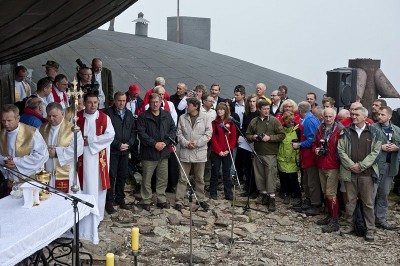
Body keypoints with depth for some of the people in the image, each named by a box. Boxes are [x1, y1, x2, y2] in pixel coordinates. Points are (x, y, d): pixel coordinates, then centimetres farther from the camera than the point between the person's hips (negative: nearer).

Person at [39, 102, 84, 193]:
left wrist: (56, 152, -15)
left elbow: (78, 149, -14)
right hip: (45, 174, 4)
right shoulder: (43, 128, 13)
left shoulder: (72, 129, -4)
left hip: (64, 175, -4)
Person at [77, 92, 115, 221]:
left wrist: (90, 140, -13)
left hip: (99, 157, 0)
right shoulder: (77, 117, 4)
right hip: (82, 156, 1)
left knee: (98, 185, 3)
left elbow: (110, 135, -10)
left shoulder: (104, 118, 0)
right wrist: (81, 140, -16)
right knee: (84, 185, 2)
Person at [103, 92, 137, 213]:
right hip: (112, 150, -5)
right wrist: (118, 145, -13)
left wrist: (129, 143, -4)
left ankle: (120, 199, 25)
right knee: (111, 176, -2)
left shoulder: (129, 114, 11)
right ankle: (109, 202, 6)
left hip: (125, 151, 5)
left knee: (123, 176, 12)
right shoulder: (108, 113, -8)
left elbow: (134, 131, 12)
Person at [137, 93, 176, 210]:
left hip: (164, 152, 4)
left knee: (163, 178, 11)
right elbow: (141, 133, -11)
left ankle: (161, 200, 24)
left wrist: (165, 142, -9)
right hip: (148, 153, -4)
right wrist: (154, 144, -17)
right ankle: (146, 201, 15)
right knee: (147, 179, 4)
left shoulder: (167, 115, 8)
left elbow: (173, 129, 5)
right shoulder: (143, 116, -5)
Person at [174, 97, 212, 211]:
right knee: (182, 178, 3)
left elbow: (208, 134, -5)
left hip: (200, 152, 0)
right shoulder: (182, 118, 4)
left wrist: (196, 143, -14)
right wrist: (186, 143, -14)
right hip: (185, 152, 1)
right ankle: (179, 200, 8)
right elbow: (179, 133, 2)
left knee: (200, 178, 12)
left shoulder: (205, 118, -1)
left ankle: (201, 199, 25)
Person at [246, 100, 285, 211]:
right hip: (257, 153, 4)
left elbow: (282, 135, -4)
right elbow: (247, 135, 17)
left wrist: (270, 138, -15)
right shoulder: (254, 122, 10)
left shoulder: (274, 120, -1)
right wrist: (253, 137, -5)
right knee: (259, 175, 9)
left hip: (270, 153, -4)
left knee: (270, 176, -7)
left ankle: (272, 199, -2)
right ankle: (264, 194, 24)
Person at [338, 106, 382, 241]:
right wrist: (351, 165, -9)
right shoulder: (346, 131, 6)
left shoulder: (374, 133, 1)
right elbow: (341, 150, 1)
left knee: (368, 202, 4)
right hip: (349, 172, 2)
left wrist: (361, 166, -11)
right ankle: (349, 225, 22)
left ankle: (370, 229, 13)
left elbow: (375, 152, -3)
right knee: (350, 201, 10)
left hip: (366, 173, -2)